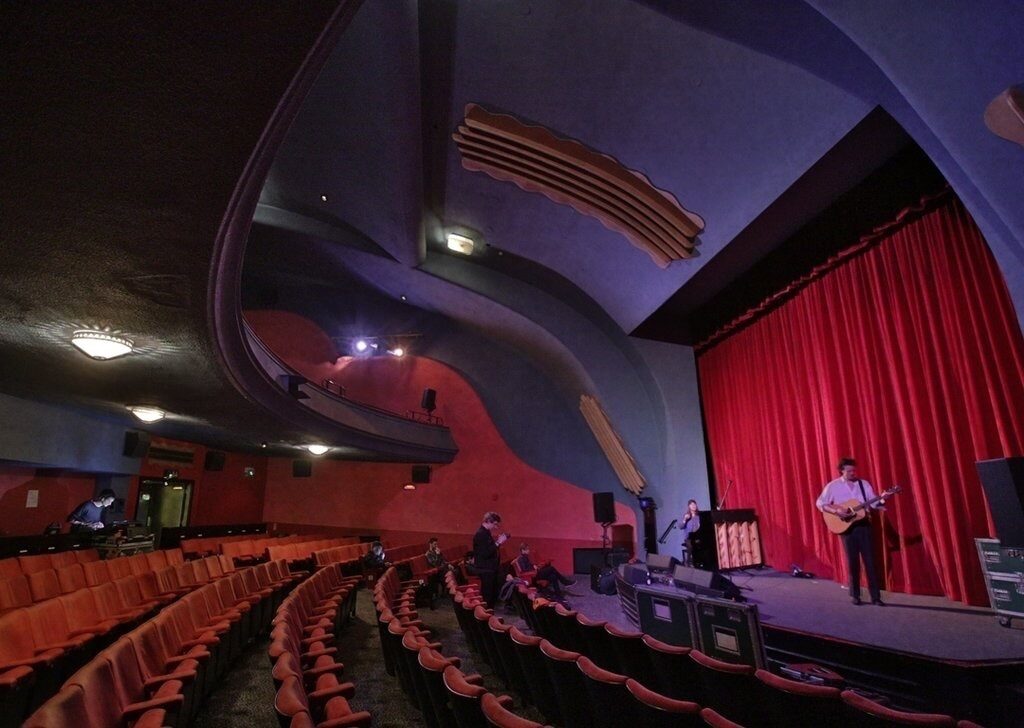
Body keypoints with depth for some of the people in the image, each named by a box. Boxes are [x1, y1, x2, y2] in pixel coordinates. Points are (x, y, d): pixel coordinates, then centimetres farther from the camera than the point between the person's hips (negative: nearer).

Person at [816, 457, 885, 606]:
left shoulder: (864, 484, 6)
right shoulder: (833, 486, -3)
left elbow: (873, 503, 3)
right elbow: (820, 503, -4)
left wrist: (882, 499, -17)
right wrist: (836, 510, -17)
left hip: (864, 525, 2)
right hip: (847, 526, -2)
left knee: (870, 560, 1)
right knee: (853, 561, 4)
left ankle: (875, 596, 7)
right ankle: (854, 595, 16)